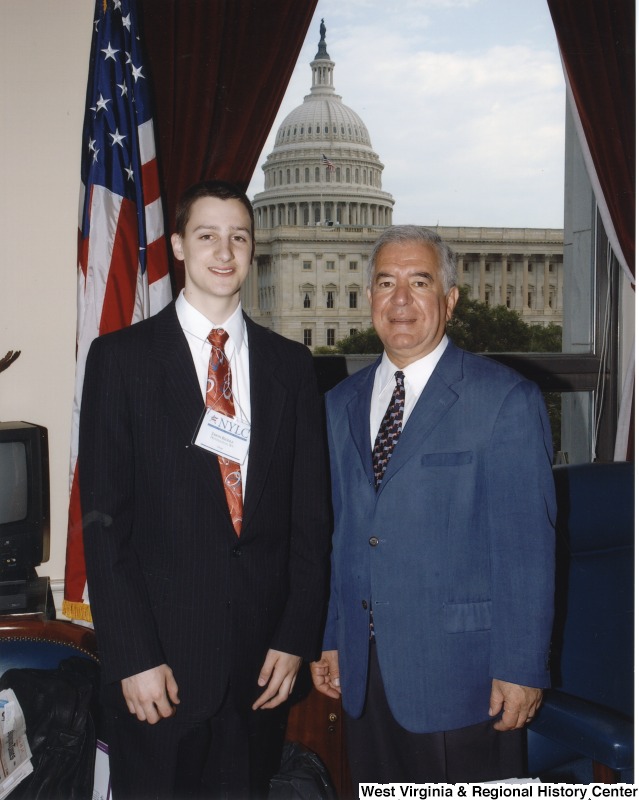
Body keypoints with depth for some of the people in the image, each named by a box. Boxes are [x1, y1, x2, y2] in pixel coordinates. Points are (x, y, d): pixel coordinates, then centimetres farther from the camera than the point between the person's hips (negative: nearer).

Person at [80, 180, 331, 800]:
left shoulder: (290, 363, 6)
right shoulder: (121, 357, -3)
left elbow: (310, 510, 6)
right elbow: (103, 518, -7)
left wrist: (296, 637, 1)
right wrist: (133, 655, -11)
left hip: (262, 658, 3)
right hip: (161, 651, -2)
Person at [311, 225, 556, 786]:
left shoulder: (506, 400, -9)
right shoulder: (340, 404, 10)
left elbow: (527, 546, -11)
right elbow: (337, 531, 13)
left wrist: (520, 668, -13)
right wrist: (329, 638, 11)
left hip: (459, 671, -5)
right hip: (363, 668, 5)